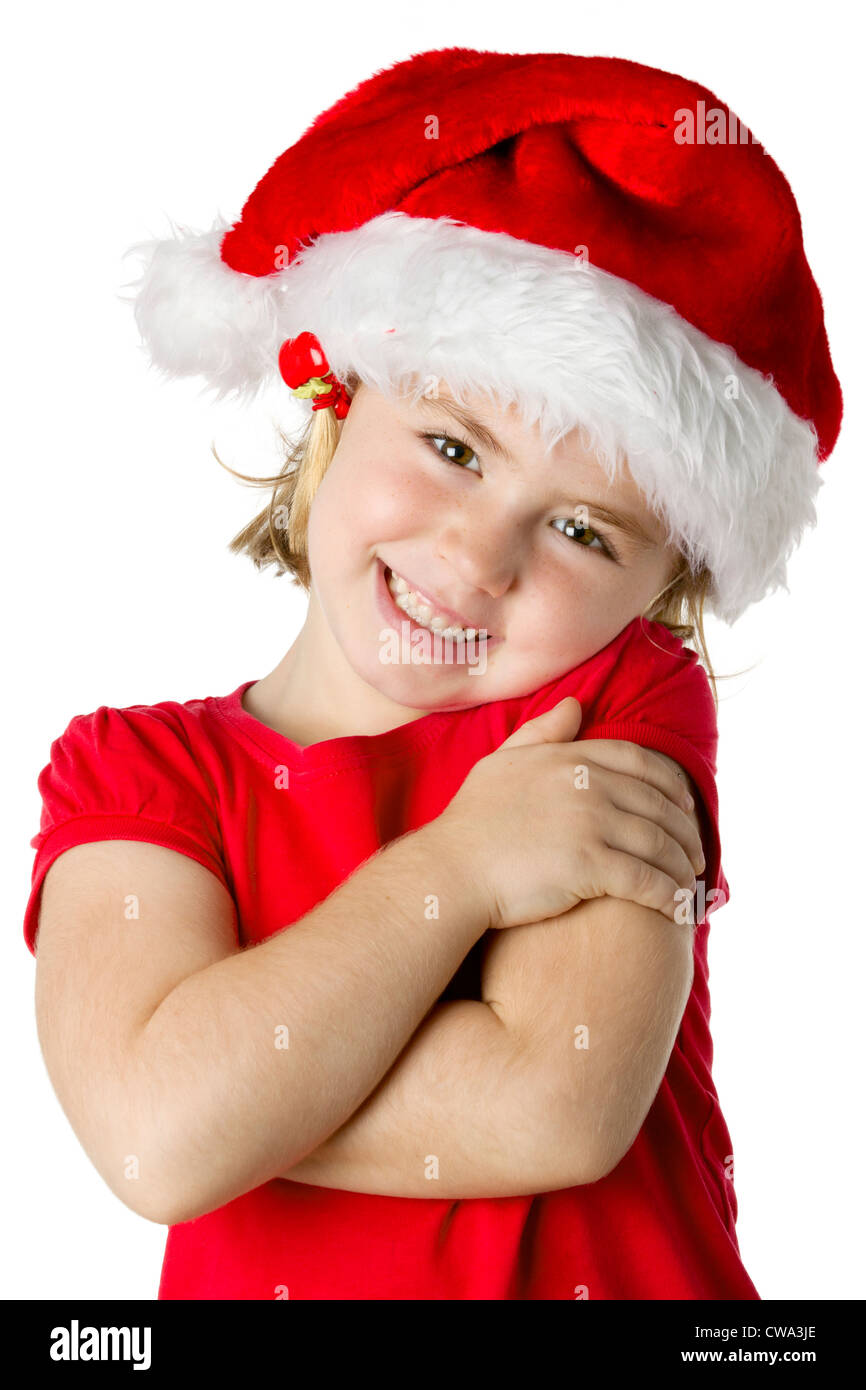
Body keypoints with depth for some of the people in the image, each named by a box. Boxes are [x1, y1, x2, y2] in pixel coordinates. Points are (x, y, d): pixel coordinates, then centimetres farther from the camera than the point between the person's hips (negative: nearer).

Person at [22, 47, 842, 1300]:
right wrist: (460, 868, -17)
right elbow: (157, 1141, -19)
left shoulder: (631, 701, -7)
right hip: (257, 1278, 1)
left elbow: (556, 1110, -17)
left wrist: (242, 1078, -14)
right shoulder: (133, 765, -4)